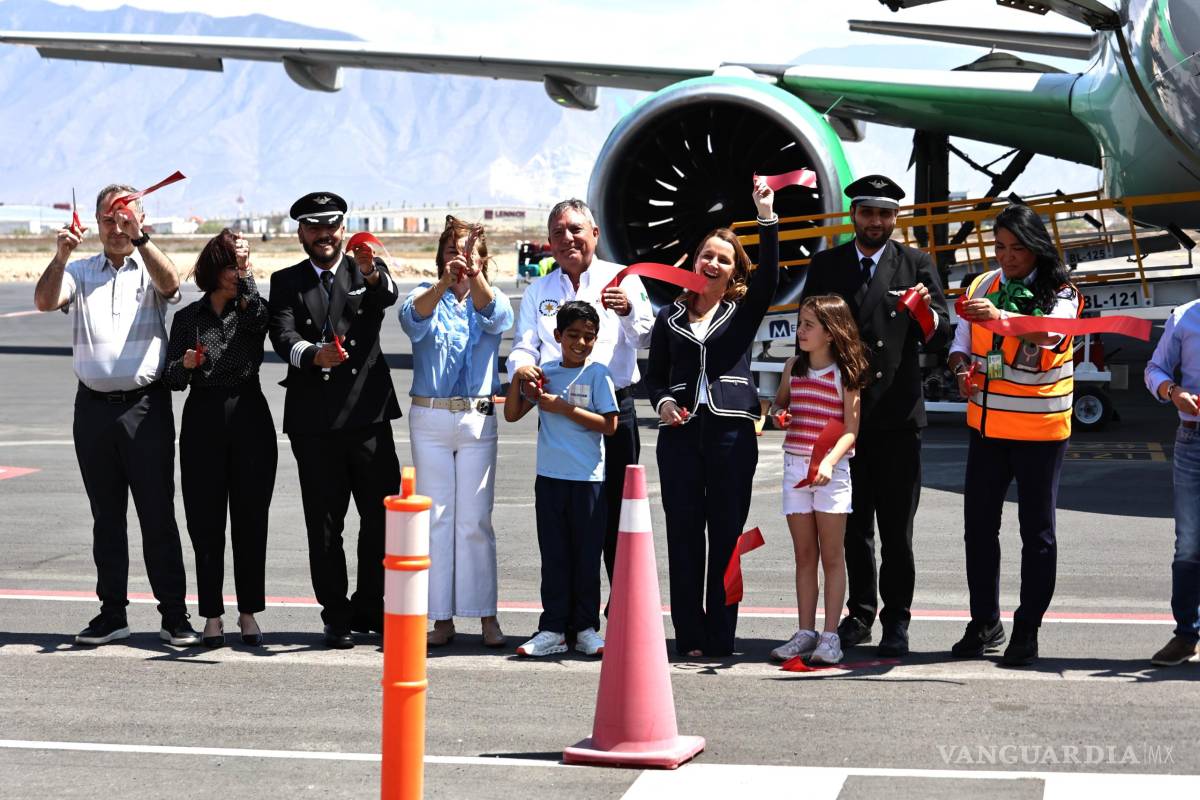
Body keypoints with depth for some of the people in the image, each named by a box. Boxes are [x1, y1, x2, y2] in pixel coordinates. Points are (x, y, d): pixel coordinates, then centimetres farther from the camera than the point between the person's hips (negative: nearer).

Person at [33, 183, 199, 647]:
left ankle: (174, 616, 3)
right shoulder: (80, 271, 12)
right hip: (94, 405, 3)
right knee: (106, 516, 9)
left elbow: (170, 284, -17)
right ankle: (112, 615, 16)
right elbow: (45, 301, -5)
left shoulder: (151, 268, 6)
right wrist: (61, 255, -20)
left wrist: (139, 238, -27)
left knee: (157, 513, -2)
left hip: (145, 405, -3)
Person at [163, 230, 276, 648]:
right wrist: (185, 364, -15)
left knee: (250, 519, 2)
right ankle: (212, 615, 8)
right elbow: (172, 380, 5)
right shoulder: (188, 318, 8)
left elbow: (257, 319, -19)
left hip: (249, 415, 0)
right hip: (203, 420, 0)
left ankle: (249, 612, 11)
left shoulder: (253, 309, 7)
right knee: (206, 522, 1)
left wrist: (246, 272, -17)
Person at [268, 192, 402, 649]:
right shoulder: (286, 282, 9)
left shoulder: (368, 273, 8)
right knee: (324, 524, 4)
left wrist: (374, 276, -39)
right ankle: (337, 616, 12)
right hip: (314, 419, 0)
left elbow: (389, 297, -15)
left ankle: (370, 608, 17)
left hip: (368, 412, 0)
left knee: (382, 515, 2)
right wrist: (312, 355, -28)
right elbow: (282, 336, -6)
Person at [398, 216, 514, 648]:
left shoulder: (490, 298, 8)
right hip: (429, 418, 0)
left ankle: (486, 615, 5)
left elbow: (498, 317, -17)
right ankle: (442, 617, 6)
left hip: (478, 417, 0)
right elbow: (413, 317, -18)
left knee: (475, 521, -1)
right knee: (436, 518, 1)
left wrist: (475, 275, -36)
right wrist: (444, 284, -37)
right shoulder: (426, 295, 6)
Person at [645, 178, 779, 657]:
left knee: (726, 533, -1)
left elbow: (769, 275, -7)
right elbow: (654, 375, 17)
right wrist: (663, 402, -5)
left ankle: (720, 636, 4)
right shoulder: (670, 318, 14)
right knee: (683, 533, 0)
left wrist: (766, 217, -16)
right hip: (680, 433, 1)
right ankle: (689, 635, 5)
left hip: (732, 432, -1)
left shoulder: (744, 312, 9)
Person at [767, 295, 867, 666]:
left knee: (832, 555, -1)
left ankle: (830, 635, 1)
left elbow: (851, 429, -10)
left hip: (830, 469, -5)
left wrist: (829, 462, -24)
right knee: (804, 555, 7)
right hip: (795, 464, 5)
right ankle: (805, 632, 11)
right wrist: (778, 413, 2)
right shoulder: (794, 367, 9)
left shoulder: (845, 373, -5)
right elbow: (778, 401, 26)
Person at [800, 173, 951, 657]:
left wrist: (927, 313, -25)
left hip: (896, 415, -2)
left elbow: (939, 338, -2)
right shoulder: (826, 265, 9)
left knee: (896, 529, 0)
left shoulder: (916, 266, 5)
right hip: (841, 413, 2)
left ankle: (896, 619, 6)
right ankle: (860, 613, 17)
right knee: (853, 525, 8)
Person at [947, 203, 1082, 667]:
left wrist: (1000, 316, -48)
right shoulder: (982, 287, 6)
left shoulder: (1060, 294, -9)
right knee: (979, 526, 8)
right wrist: (963, 369, -14)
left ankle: (1027, 632, 9)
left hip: (1039, 431, -5)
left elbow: (1049, 334, -30)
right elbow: (961, 344, 10)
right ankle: (985, 623, 20)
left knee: (1037, 532, 2)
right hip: (986, 426, 5)